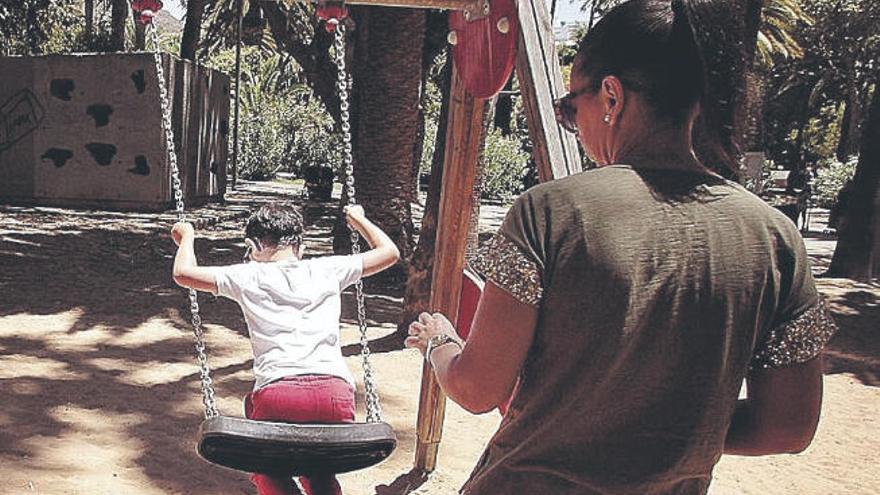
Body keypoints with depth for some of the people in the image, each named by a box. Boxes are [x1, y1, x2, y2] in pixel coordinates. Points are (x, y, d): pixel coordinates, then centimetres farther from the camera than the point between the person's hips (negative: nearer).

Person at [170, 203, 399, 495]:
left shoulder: (250, 277, 15)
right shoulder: (328, 270, 19)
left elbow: (183, 273, 20)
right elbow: (389, 252, 30)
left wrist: (186, 237, 39)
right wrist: (357, 218, 46)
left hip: (277, 393, -2)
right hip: (336, 391, 2)